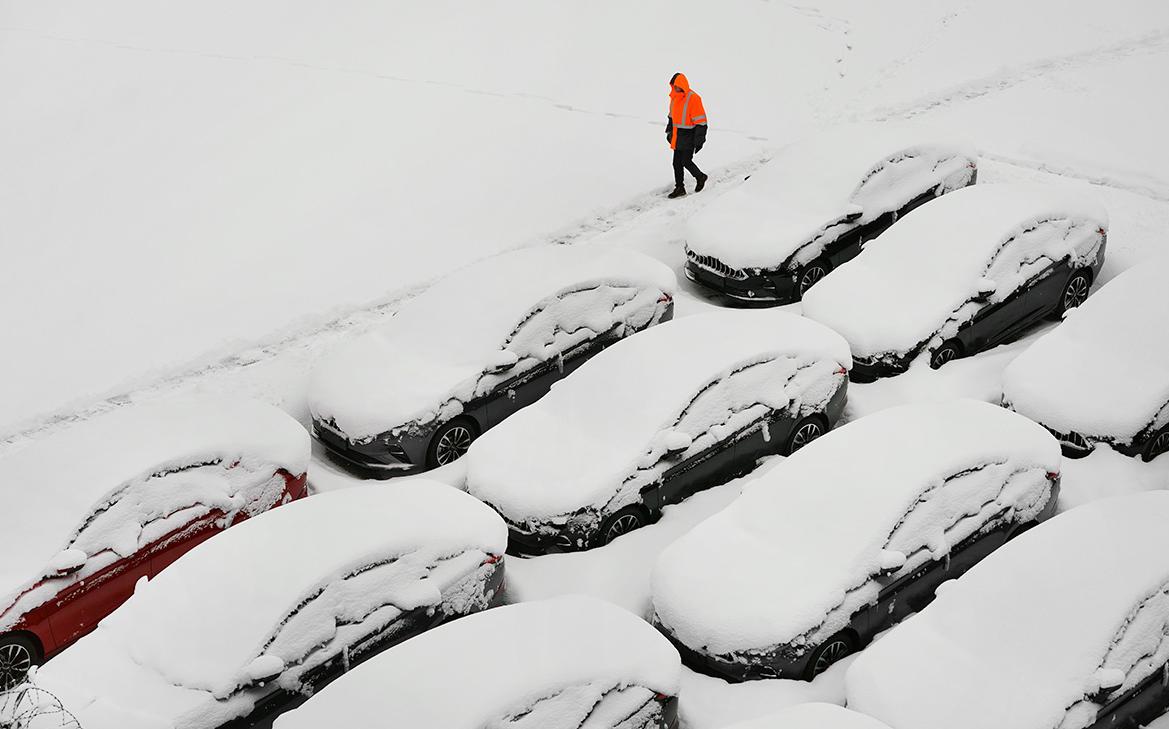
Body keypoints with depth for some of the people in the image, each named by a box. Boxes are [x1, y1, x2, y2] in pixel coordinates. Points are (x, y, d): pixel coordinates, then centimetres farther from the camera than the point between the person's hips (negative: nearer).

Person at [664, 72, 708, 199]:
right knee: (677, 163, 7)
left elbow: (700, 121, -17)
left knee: (686, 161, -5)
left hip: (689, 137, -7)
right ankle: (679, 188, 17)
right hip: (677, 137, 7)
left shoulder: (693, 98, -17)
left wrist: (699, 140, -18)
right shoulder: (674, 97, 7)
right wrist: (669, 132, 24)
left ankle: (700, 177, 21)